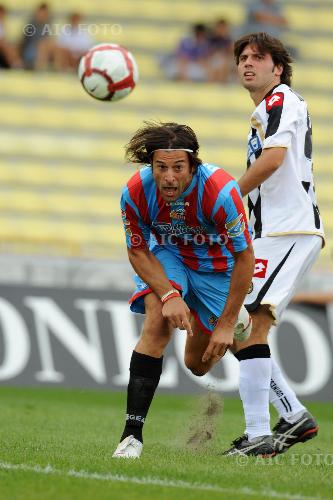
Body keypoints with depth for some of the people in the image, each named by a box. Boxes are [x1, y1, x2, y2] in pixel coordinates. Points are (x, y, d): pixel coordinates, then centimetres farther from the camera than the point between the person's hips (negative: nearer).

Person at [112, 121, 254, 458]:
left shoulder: (220, 190, -37)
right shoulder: (135, 193, -29)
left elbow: (244, 257, -26)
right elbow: (137, 252, -13)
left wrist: (227, 324, -22)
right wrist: (168, 294, -29)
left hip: (217, 263, -1)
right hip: (166, 257, 1)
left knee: (198, 364, 8)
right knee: (158, 319, -29)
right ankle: (132, 433, -27)